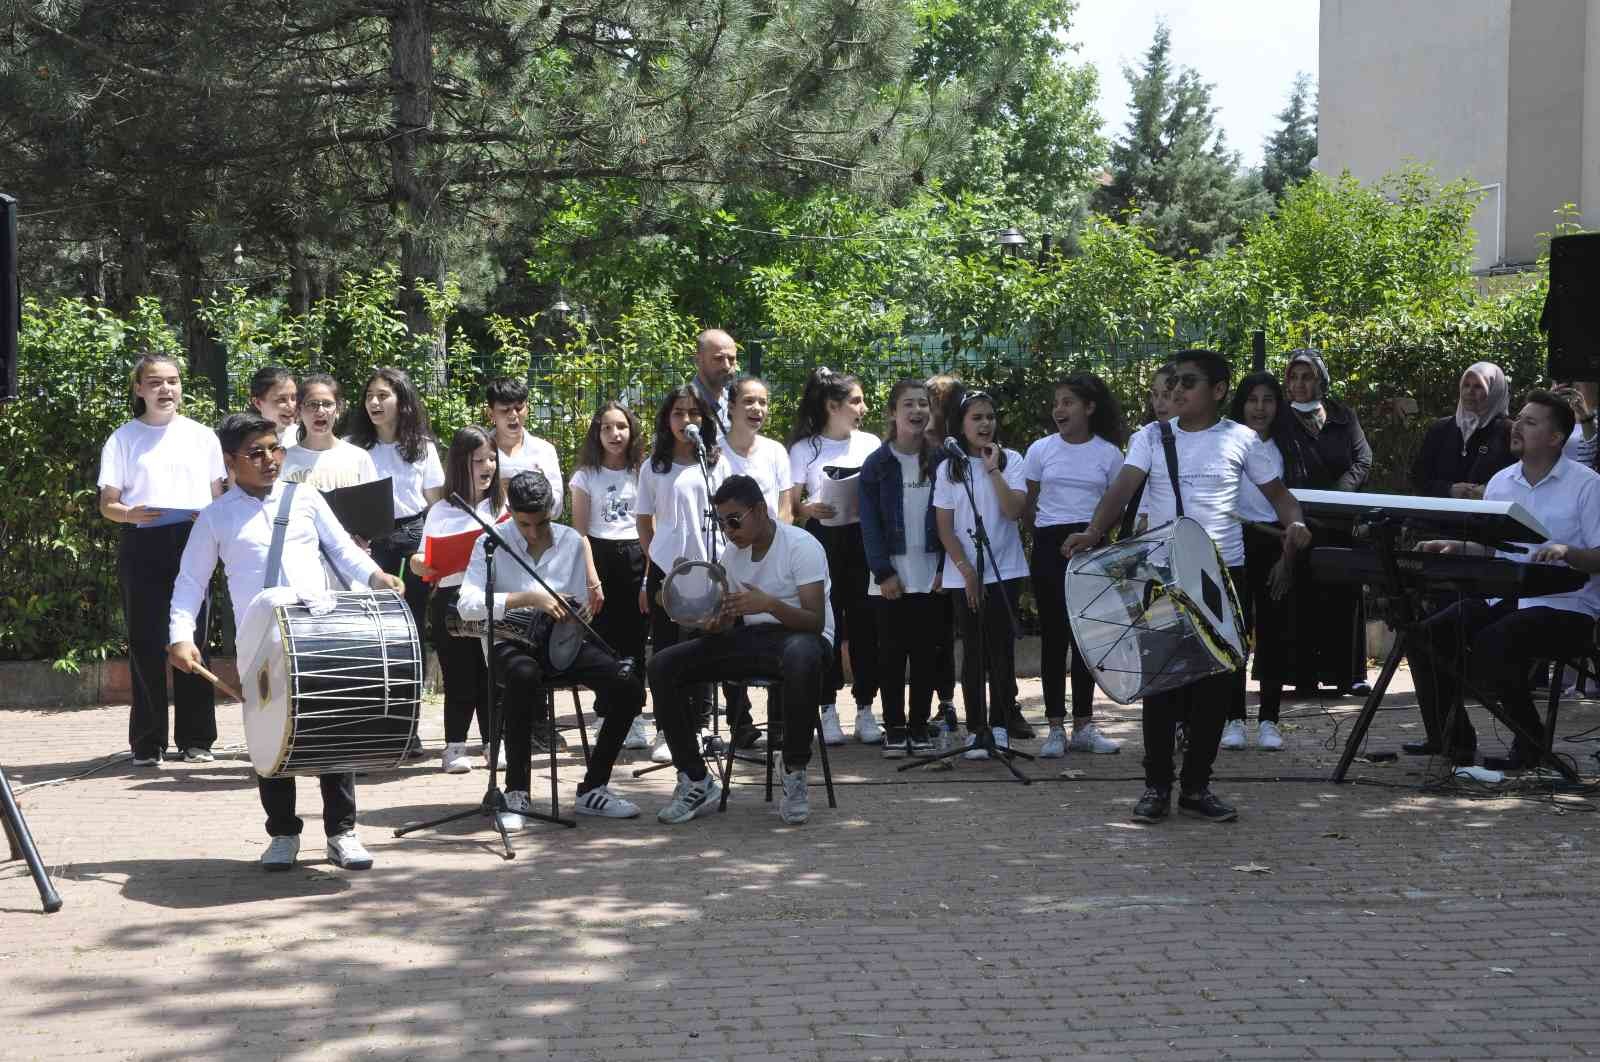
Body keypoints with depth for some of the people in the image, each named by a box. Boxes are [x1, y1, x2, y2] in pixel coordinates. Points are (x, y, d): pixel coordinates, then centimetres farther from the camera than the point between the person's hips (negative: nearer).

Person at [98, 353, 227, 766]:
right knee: (145, 642, 0)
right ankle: (147, 742, 6)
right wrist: (130, 513, -18)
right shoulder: (123, 439, 6)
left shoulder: (202, 436, 11)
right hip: (142, 545, -1)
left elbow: (219, 496, 15)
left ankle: (195, 738, 9)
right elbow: (107, 504, 5)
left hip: (192, 542, 1)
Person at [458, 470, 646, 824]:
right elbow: (467, 605, -17)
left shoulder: (572, 541, 7)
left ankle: (592, 789, -6)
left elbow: (580, 610, 12)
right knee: (524, 676, -40)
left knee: (628, 688, -19)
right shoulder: (491, 545, -3)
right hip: (512, 644, -4)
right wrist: (528, 598, -24)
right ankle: (516, 793, -28)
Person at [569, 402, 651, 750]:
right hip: (599, 556, -1)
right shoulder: (586, 475, 5)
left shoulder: (641, 473, 8)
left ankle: (634, 718, 5)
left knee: (635, 640, 0)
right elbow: (579, 530, 2)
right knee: (604, 641, -2)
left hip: (636, 556, 1)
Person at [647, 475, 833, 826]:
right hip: (750, 639, 6)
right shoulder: (732, 555, 9)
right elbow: (730, 624, 12)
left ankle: (794, 774, -27)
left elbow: (816, 621, -19)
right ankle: (696, 781, -9)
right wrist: (714, 624, -13)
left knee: (801, 657, -46)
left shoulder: (801, 546, -11)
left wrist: (770, 604, -36)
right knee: (662, 666, -12)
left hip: (798, 635, -6)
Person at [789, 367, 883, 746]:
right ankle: (828, 711, 10)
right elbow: (791, 504, 1)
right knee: (826, 625, 0)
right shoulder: (804, 449, 1)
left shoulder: (870, 444, 8)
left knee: (865, 625, 1)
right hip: (823, 540, -2)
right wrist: (809, 509, -18)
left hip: (864, 540, 2)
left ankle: (865, 710, 9)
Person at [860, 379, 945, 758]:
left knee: (926, 653, 5)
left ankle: (919, 726, 13)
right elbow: (870, 523, -3)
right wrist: (883, 572, -11)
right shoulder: (877, 464, 0)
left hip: (930, 577, 1)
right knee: (892, 654, 3)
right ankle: (894, 728, 10)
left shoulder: (940, 461, 4)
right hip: (891, 576, -1)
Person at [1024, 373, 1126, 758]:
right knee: (1054, 635, 0)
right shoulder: (1041, 450, 3)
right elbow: (1027, 504, 7)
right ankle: (1055, 728, 5)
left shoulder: (1108, 453, 3)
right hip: (1050, 546, 0)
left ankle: (1084, 726, 13)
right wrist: (1044, 535, -2)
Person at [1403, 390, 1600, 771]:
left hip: (1565, 606, -6)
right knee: (1425, 636, -12)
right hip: (1502, 596, 7)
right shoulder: (1500, 482, 13)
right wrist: (1453, 546, 1)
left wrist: (1567, 551, -28)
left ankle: (1530, 746, -10)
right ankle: (1451, 740, 2)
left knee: (1491, 645, -31)